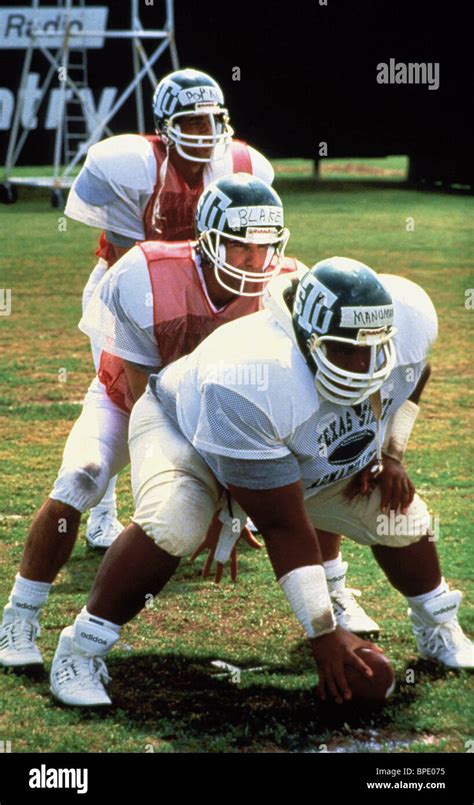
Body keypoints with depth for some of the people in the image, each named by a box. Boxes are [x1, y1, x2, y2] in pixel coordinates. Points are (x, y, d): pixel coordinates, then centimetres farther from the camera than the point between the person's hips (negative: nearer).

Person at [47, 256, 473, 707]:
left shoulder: (408, 316, -29)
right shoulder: (252, 382, -45)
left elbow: (409, 374, 2)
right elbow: (283, 527, -38)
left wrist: (389, 453, -8)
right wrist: (323, 633, -35)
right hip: (185, 430, -6)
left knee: (400, 514, -3)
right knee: (169, 525, -34)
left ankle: (437, 631, 27)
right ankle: (81, 651, -19)